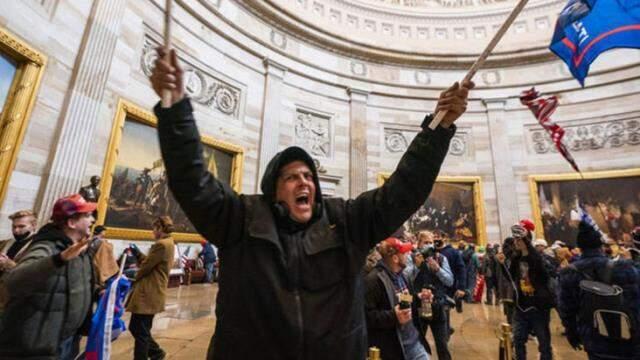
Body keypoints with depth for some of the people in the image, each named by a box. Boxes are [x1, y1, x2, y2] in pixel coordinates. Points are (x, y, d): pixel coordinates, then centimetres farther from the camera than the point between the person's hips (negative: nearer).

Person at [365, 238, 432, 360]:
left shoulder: (400, 275, 10)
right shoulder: (373, 280, -22)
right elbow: (365, 315, -25)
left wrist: (418, 298, 5)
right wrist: (393, 316, -32)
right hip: (392, 348, -8)